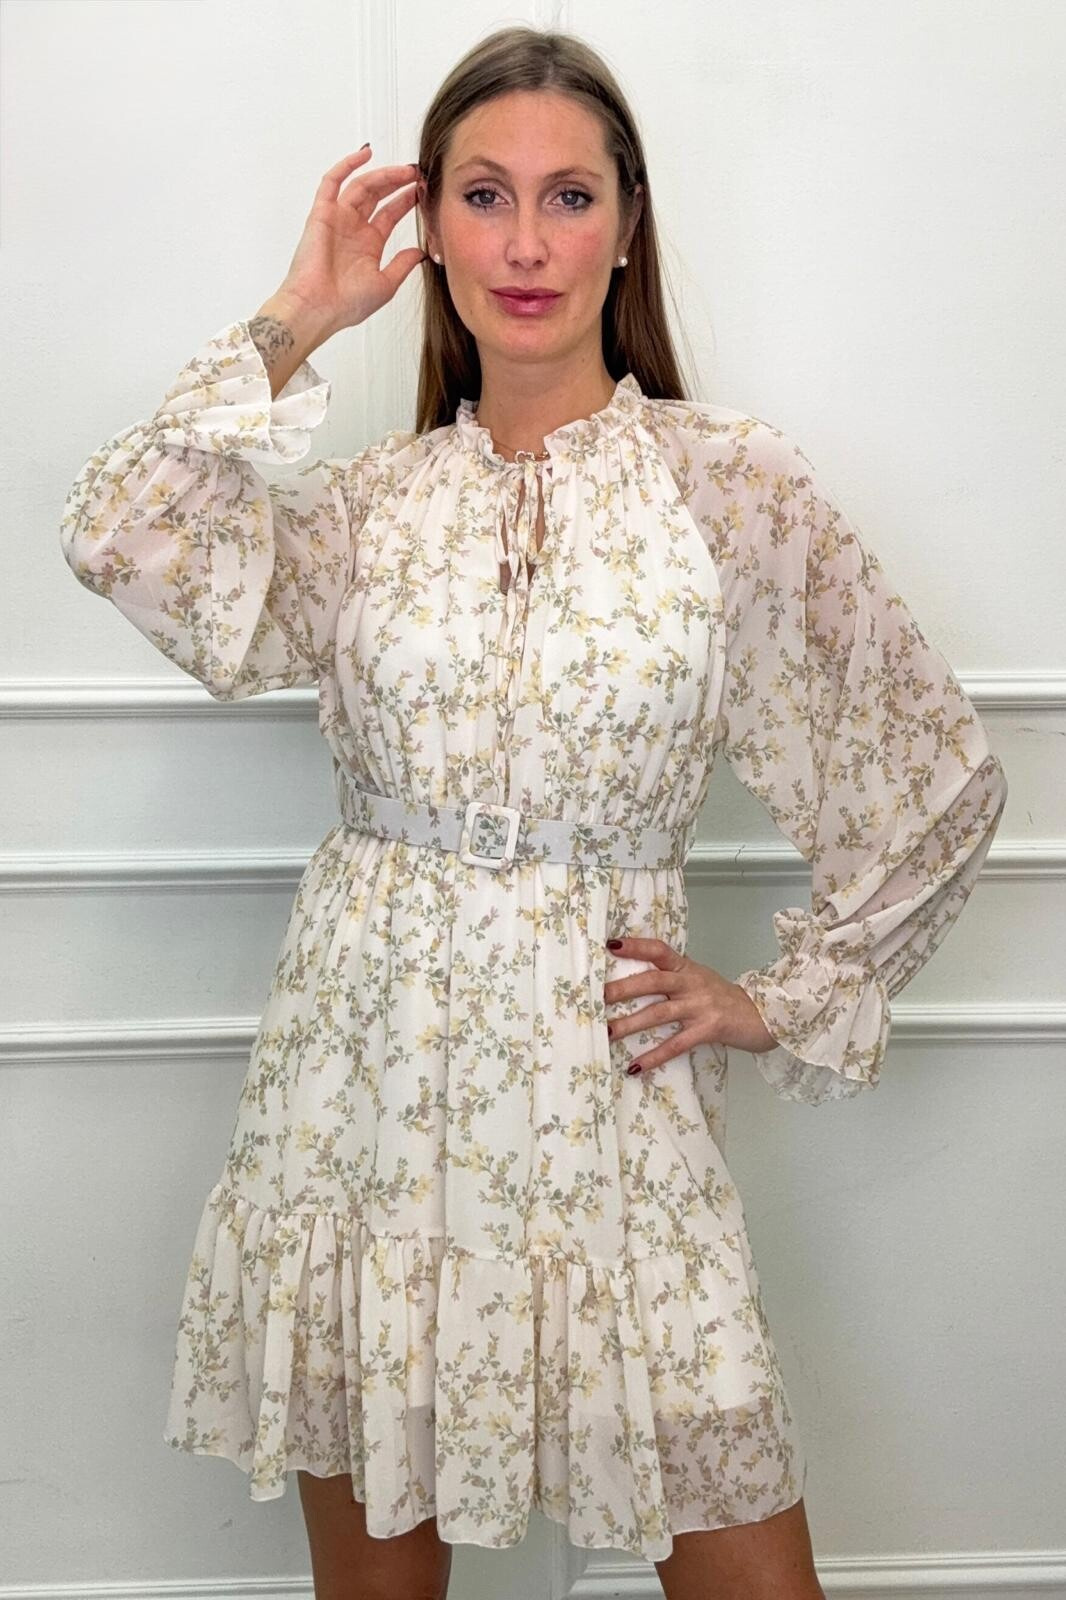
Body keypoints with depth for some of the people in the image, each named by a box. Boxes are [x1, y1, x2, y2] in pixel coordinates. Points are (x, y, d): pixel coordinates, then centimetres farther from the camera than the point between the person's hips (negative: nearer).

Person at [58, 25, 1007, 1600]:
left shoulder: (735, 484, -1)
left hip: (600, 1067, -1)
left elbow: (941, 776, 4)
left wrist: (779, 1002, 3)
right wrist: (294, 326, -4)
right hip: (368, 1056, 2)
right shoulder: (368, 501, 6)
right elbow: (122, 537, -13)